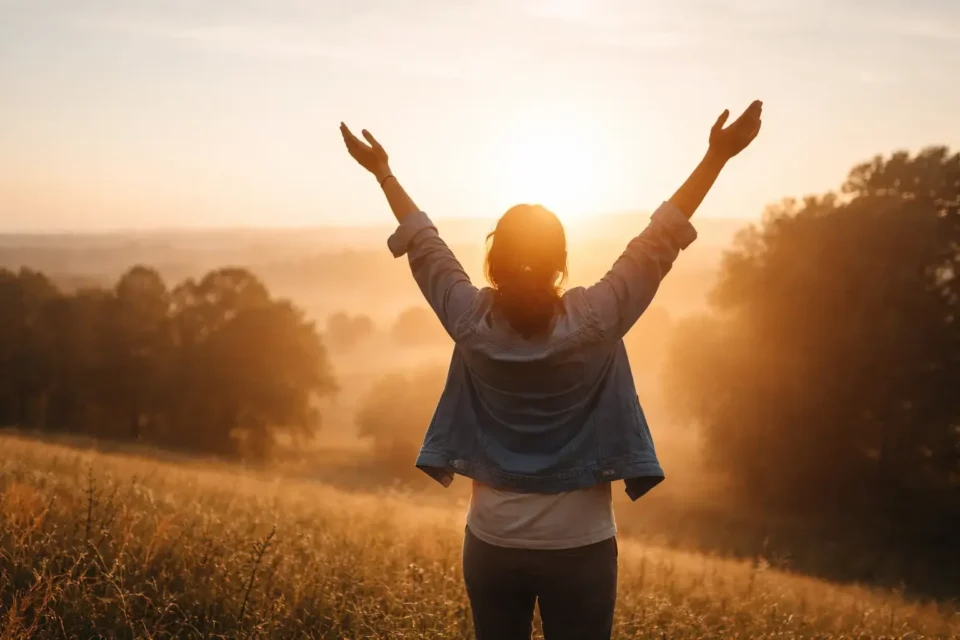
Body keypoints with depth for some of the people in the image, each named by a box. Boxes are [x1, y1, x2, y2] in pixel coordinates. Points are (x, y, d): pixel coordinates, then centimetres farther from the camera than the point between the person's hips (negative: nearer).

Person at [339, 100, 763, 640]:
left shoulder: (472, 322, -9)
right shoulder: (595, 322, -14)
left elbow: (424, 244, 5)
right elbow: (658, 241, -8)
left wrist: (384, 172, 18)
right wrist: (717, 156, -3)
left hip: (492, 544, 3)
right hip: (579, 547, -2)